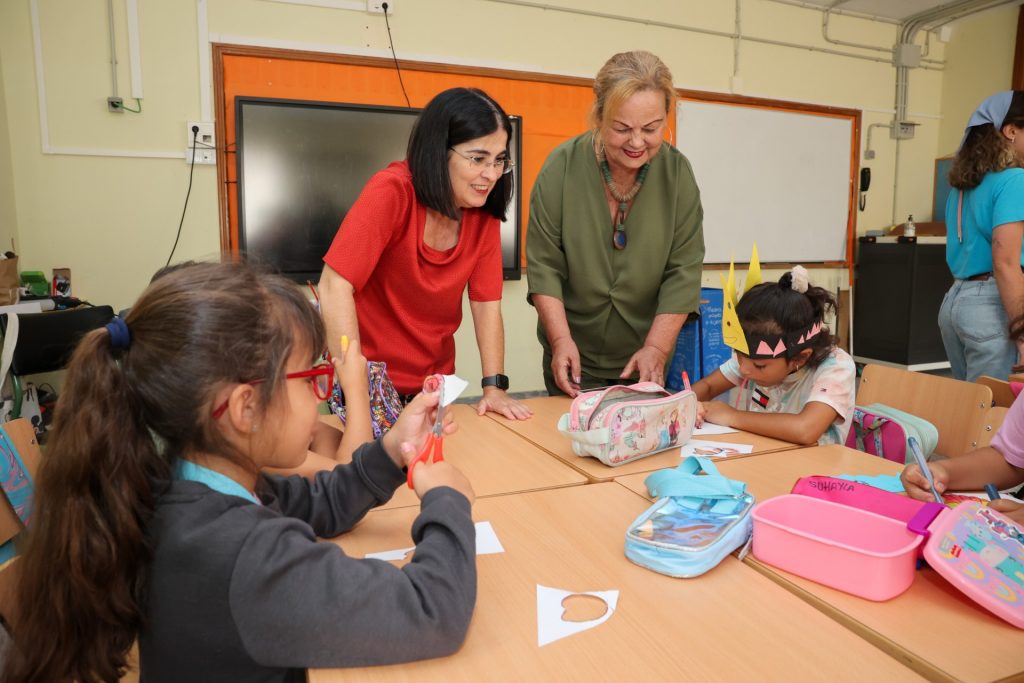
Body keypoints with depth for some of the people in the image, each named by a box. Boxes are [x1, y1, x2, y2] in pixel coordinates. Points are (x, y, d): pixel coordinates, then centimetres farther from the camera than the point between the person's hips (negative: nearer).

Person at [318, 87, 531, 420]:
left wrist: (494, 386, -14)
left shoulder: (485, 209, -8)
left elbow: (486, 303, -6)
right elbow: (335, 289, -28)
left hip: (435, 378, 5)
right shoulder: (393, 191, -23)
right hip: (372, 379, -4)